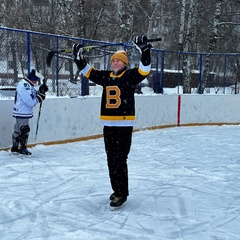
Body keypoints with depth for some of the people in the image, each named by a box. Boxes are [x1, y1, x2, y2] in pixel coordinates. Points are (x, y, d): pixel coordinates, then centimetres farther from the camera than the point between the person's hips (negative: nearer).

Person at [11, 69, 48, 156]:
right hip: (22, 112, -11)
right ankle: (23, 148, 4)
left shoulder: (28, 84, 10)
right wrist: (40, 97, -15)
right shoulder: (24, 86, -23)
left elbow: (34, 95, 14)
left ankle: (15, 147, 27)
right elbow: (31, 101, -25)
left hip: (21, 112, 11)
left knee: (18, 129, 17)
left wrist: (40, 91, -2)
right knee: (24, 130, -4)